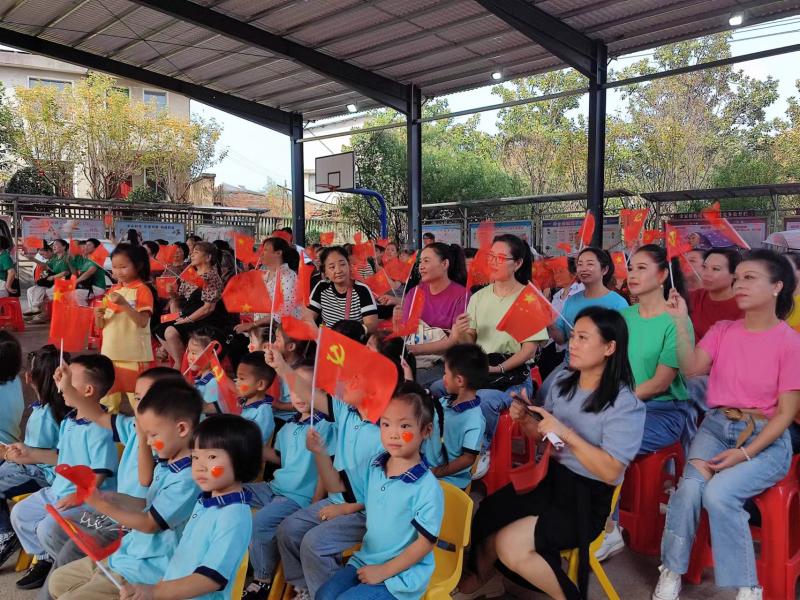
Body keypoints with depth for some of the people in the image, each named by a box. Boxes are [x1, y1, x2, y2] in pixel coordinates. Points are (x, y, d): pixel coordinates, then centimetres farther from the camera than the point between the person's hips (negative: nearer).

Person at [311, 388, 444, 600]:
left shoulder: (427, 488, -23)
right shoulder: (372, 466, -3)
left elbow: (426, 542, -17)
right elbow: (337, 486, 9)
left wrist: (384, 571, -14)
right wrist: (320, 453, -7)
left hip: (401, 573, -6)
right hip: (367, 560, 6)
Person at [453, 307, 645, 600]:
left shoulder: (625, 405, -17)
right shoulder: (562, 381, 1)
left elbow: (610, 472, -21)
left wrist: (566, 433, -26)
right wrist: (525, 420, -9)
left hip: (588, 498, -6)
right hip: (550, 477, 6)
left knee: (510, 545, -20)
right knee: (482, 521, -2)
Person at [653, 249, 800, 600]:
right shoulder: (722, 331, 8)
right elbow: (691, 369, -5)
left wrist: (745, 454, -17)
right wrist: (680, 322, -12)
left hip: (766, 439, -3)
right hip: (716, 427, 3)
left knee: (718, 492, -28)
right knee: (689, 487, -24)